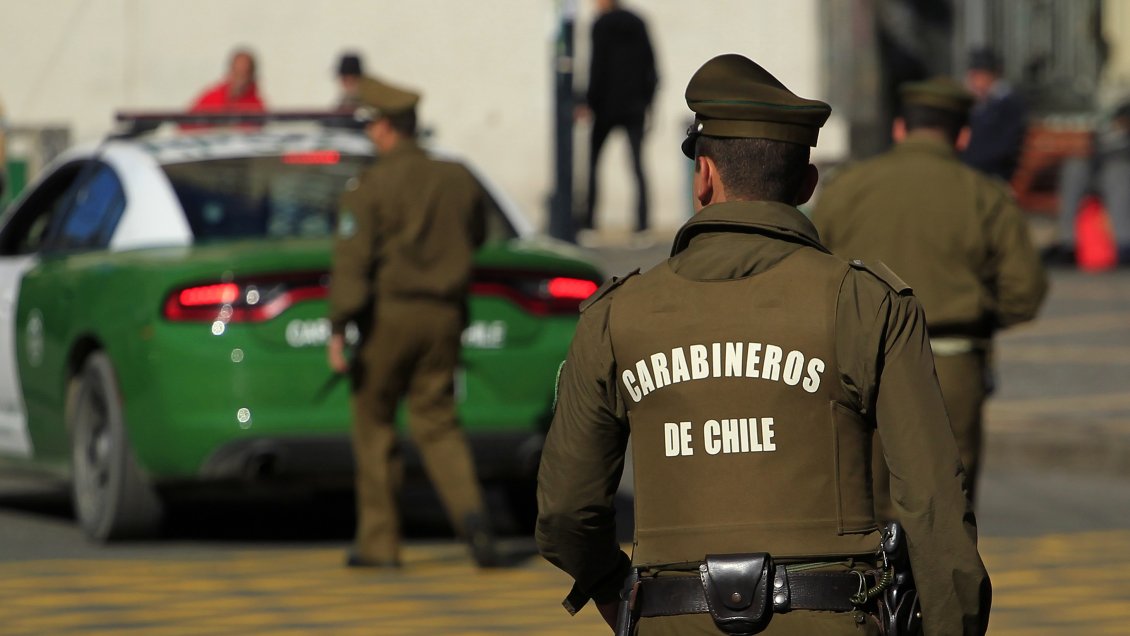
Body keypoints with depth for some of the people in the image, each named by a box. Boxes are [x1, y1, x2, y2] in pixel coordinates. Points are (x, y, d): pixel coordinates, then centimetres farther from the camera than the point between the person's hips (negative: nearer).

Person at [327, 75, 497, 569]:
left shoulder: (369, 188, -10)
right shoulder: (458, 181, 5)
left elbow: (352, 262, -17)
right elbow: (475, 238, 21)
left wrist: (338, 330, -19)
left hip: (389, 313, -4)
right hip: (444, 315, 4)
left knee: (374, 424, 9)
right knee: (438, 423, 8)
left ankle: (379, 541, 12)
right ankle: (469, 509, -18)